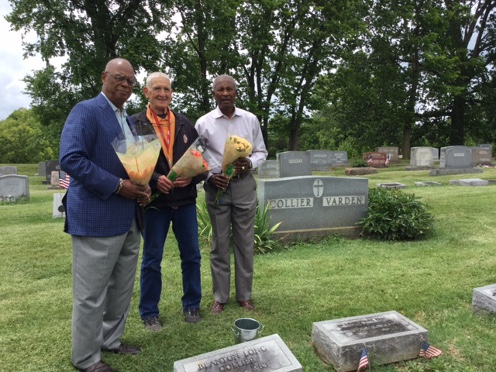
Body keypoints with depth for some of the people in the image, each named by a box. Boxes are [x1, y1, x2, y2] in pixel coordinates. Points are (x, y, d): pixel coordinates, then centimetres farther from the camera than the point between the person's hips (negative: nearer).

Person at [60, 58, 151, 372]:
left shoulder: (128, 120, 17)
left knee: (122, 288, 17)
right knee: (91, 294, 4)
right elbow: (71, 158, -19)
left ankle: (111, 340, 35)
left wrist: (144, 187, 4)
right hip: (97, 218, -8)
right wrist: (117, 186, -20)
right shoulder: (86, 111, -8)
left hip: (129, 218, 8)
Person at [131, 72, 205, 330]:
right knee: (151, 260, 9)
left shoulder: (184, 124, 8)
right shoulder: (135, 124, -3)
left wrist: (192, 177, -11)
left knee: (191, 256, 12)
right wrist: (155, 180, -21)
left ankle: (191, 305, 30)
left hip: (185, 200, 4)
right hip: (154, 202, -3)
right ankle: (149, 313, 26)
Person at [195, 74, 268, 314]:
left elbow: (261, 152, 10)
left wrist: (250, 163, -11)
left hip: (244, 185, 1)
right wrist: (209, 176, -13)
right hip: (217, 186, -1)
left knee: (245, 242, 7)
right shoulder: (203, 123, 0)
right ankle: (220, 297, 20)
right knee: (220, 243, 7)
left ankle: (244, 295, 21)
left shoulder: (250, 120, 4)